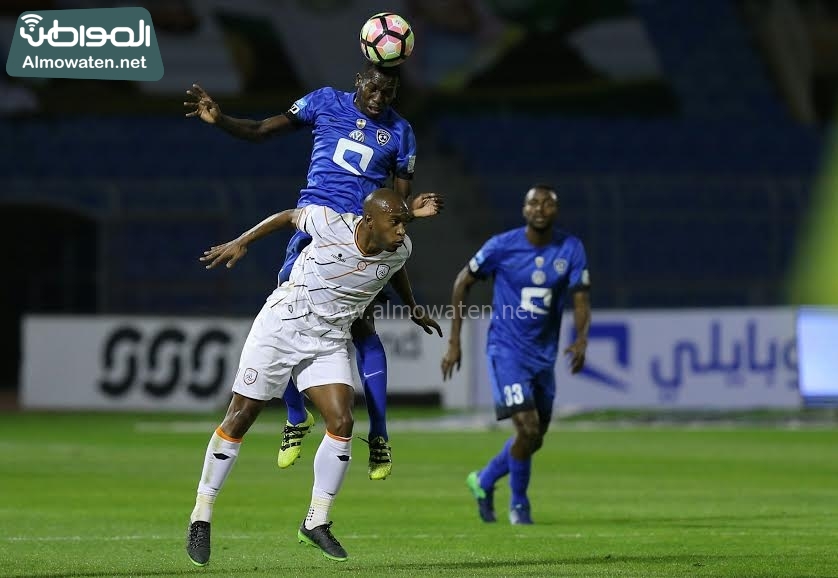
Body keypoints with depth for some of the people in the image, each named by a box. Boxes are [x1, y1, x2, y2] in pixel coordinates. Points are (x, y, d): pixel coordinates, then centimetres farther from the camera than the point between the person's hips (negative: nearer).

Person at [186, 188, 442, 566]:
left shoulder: (399, 251, -8)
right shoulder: (330, 224, -22)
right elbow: (290, 216, -1)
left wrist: (413, 311, 32)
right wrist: (241, 243, 1)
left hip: (329, 342, 4)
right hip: (281, 326, -4)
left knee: (342, 423, -13)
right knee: (240, 419, -2)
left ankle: (316, 523, 0)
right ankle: (201, 517, 9)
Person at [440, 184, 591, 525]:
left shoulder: (571, 249, -3)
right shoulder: (502, 247, -11)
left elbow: (580, 299, -5)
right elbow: (463, 283, 0)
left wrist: (581, 340, -26)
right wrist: (454, 341, -2)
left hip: (544, 354, 5)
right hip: (507, 351, -5)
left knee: (534, 439, 12)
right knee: (528, 430, -17)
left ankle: (483, 481, 37)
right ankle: (519, 504, 5)